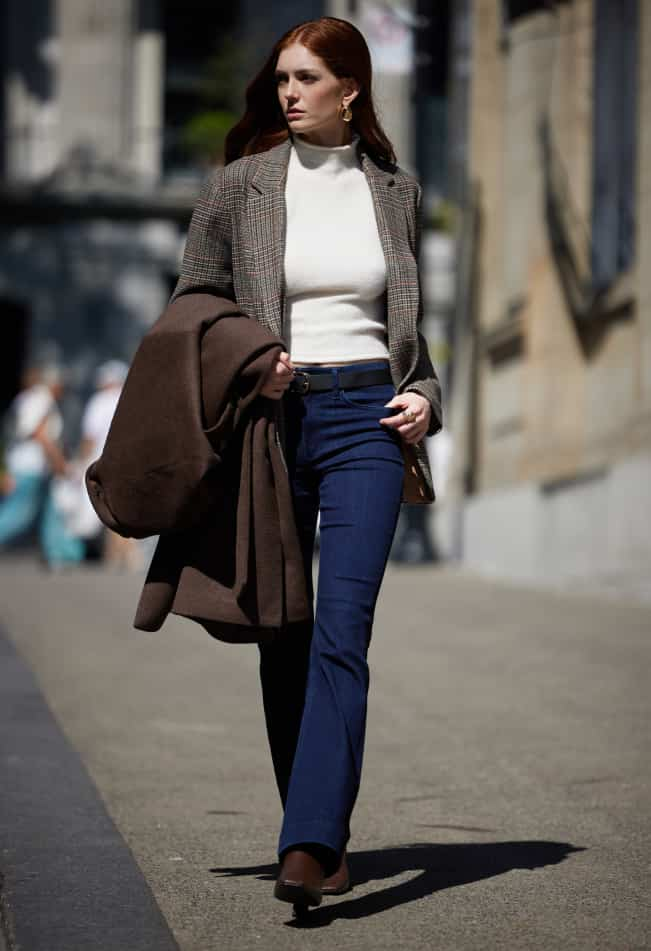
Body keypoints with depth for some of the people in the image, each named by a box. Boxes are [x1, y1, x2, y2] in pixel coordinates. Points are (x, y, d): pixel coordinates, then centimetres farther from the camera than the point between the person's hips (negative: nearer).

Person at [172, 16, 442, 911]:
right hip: (271, 423, 1)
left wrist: (423, 394, 3)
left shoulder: (395, 191, 10)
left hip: (365, 419, -1)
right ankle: (323, 834, 18)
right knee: (285, 639, 5)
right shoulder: (238, 187, 4)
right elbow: (190, 307, 9)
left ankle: (308, 846, -21)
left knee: (342, 632, -14)